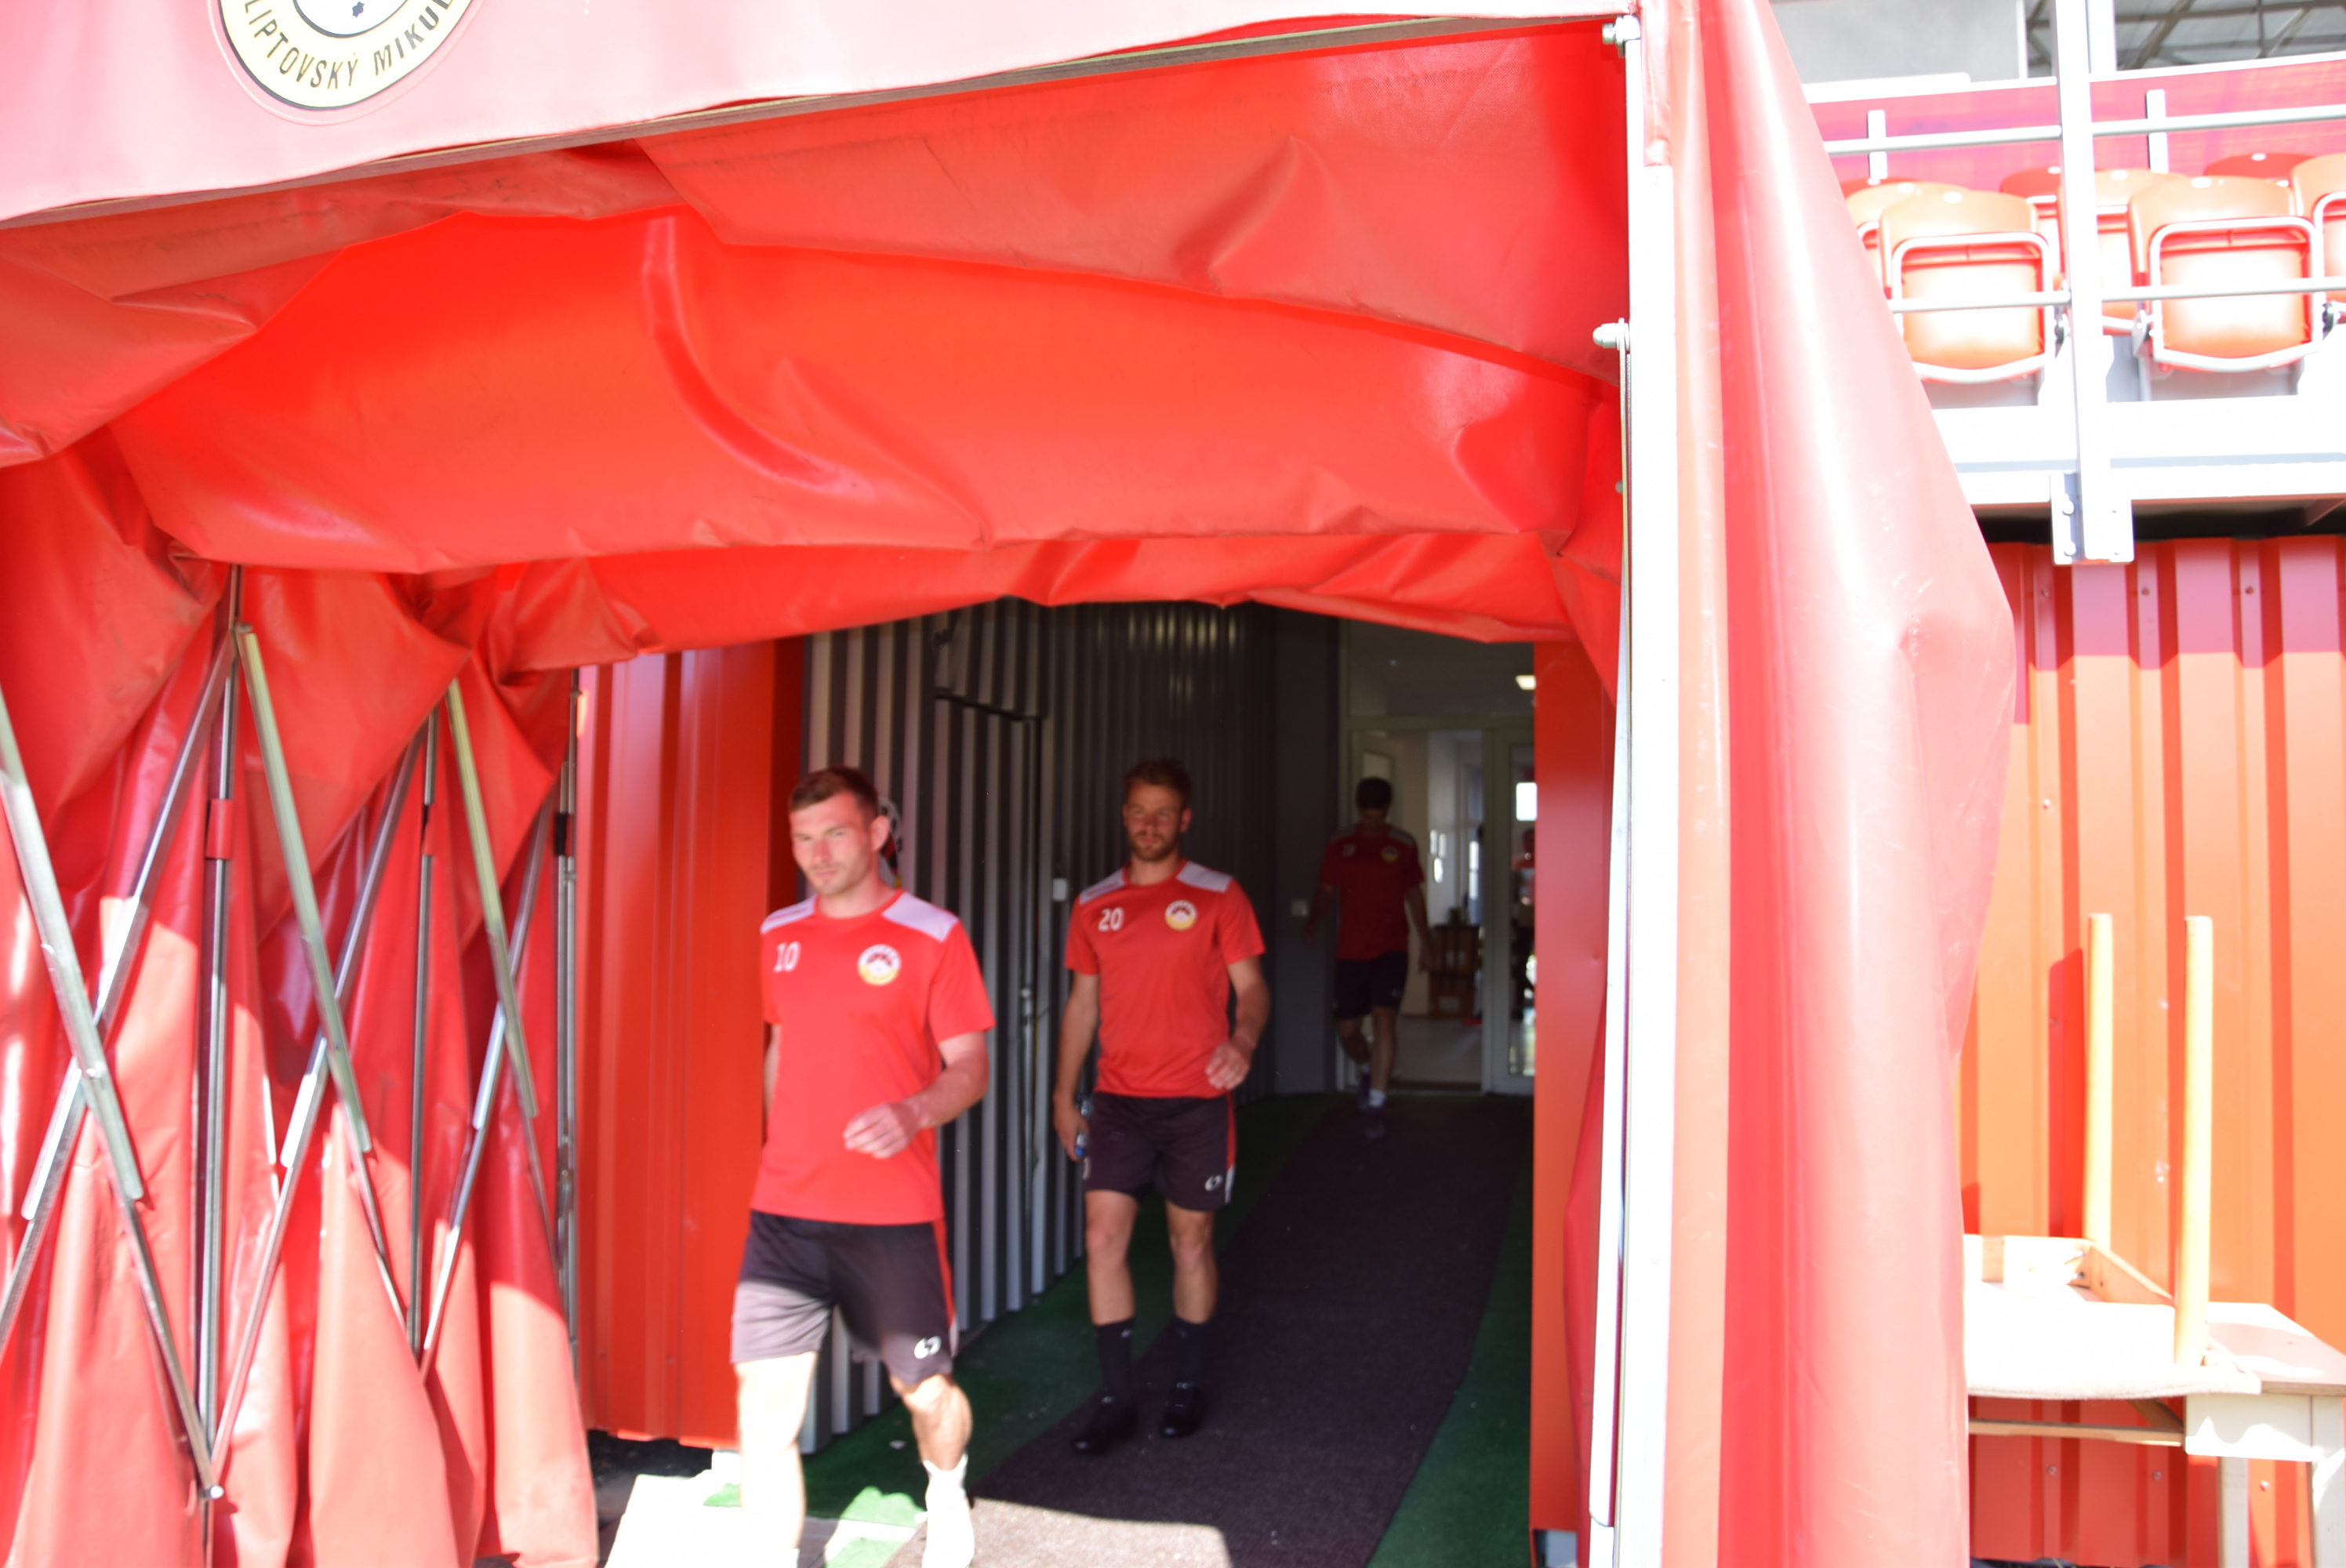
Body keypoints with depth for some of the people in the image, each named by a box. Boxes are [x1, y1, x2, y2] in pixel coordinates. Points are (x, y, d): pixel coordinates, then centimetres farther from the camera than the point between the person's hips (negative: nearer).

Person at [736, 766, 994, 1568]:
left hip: (894, 1215, -3)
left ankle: (946, 1490, 45)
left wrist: (915, 1113, -26)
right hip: (784, 1213, 3)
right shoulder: (779, 936, 8)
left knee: (926, 1392, 12)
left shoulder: (933, 936, -6)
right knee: (764, 1413, -2)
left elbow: (970, 1067, -7)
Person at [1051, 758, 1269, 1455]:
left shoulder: (1218, 896, -2)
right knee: (1102, 1239, -3)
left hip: (1197, 1101, -3)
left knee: (1190, 1241, 7)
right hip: (1119, 1100, 3)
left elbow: (1251, 987, -4)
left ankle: (1188, 1386, 25)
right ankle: (1116, 1400, 9)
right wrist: (1063, 1096, 11)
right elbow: (1082, 1003, 13)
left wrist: (1242, 1042, -25)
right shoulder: (1093, 906, 8)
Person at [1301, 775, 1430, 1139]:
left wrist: (1425, 941, 8)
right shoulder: (1339, 845, 3)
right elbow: (1326, 891, 4)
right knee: (1347, 1030, 5)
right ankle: (1370, 1069, 39)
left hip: (1391, 948, -1)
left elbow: (1414, 894, 10)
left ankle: (1375, 1106, -6)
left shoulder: (1404, 845, 2)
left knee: (1384, 1020, -15)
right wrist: (1313, 920, -15)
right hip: (1350, 951, 1)